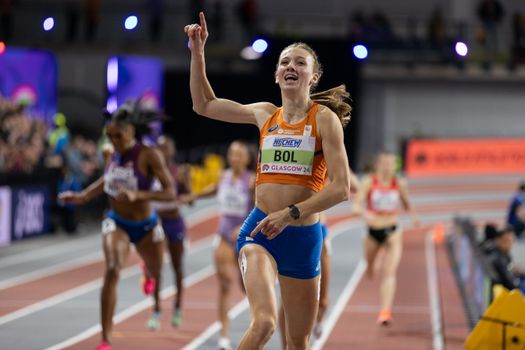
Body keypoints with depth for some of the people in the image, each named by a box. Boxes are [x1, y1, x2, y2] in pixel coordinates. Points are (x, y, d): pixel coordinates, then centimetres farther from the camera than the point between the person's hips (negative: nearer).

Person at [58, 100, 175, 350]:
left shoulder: (149, 156, -22)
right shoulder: (115, 154, -7)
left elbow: (170, 193, -29)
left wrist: (137, 195, -41)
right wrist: (82, 196, 3)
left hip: (146, 226, -2)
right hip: (116, 222, 2)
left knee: (155, 272, 21)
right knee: (112, 271, -23)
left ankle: (157, 308, 63)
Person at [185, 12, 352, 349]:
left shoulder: (324, 118, -3)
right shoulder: (265, 114, 9)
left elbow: (341, 188, -12)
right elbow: (204, 104, 22)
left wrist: (291, 213, -20)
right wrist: (198, 52, 14)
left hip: (303, 236, -1)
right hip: (260, 230, 1)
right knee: (264, 322, -25)